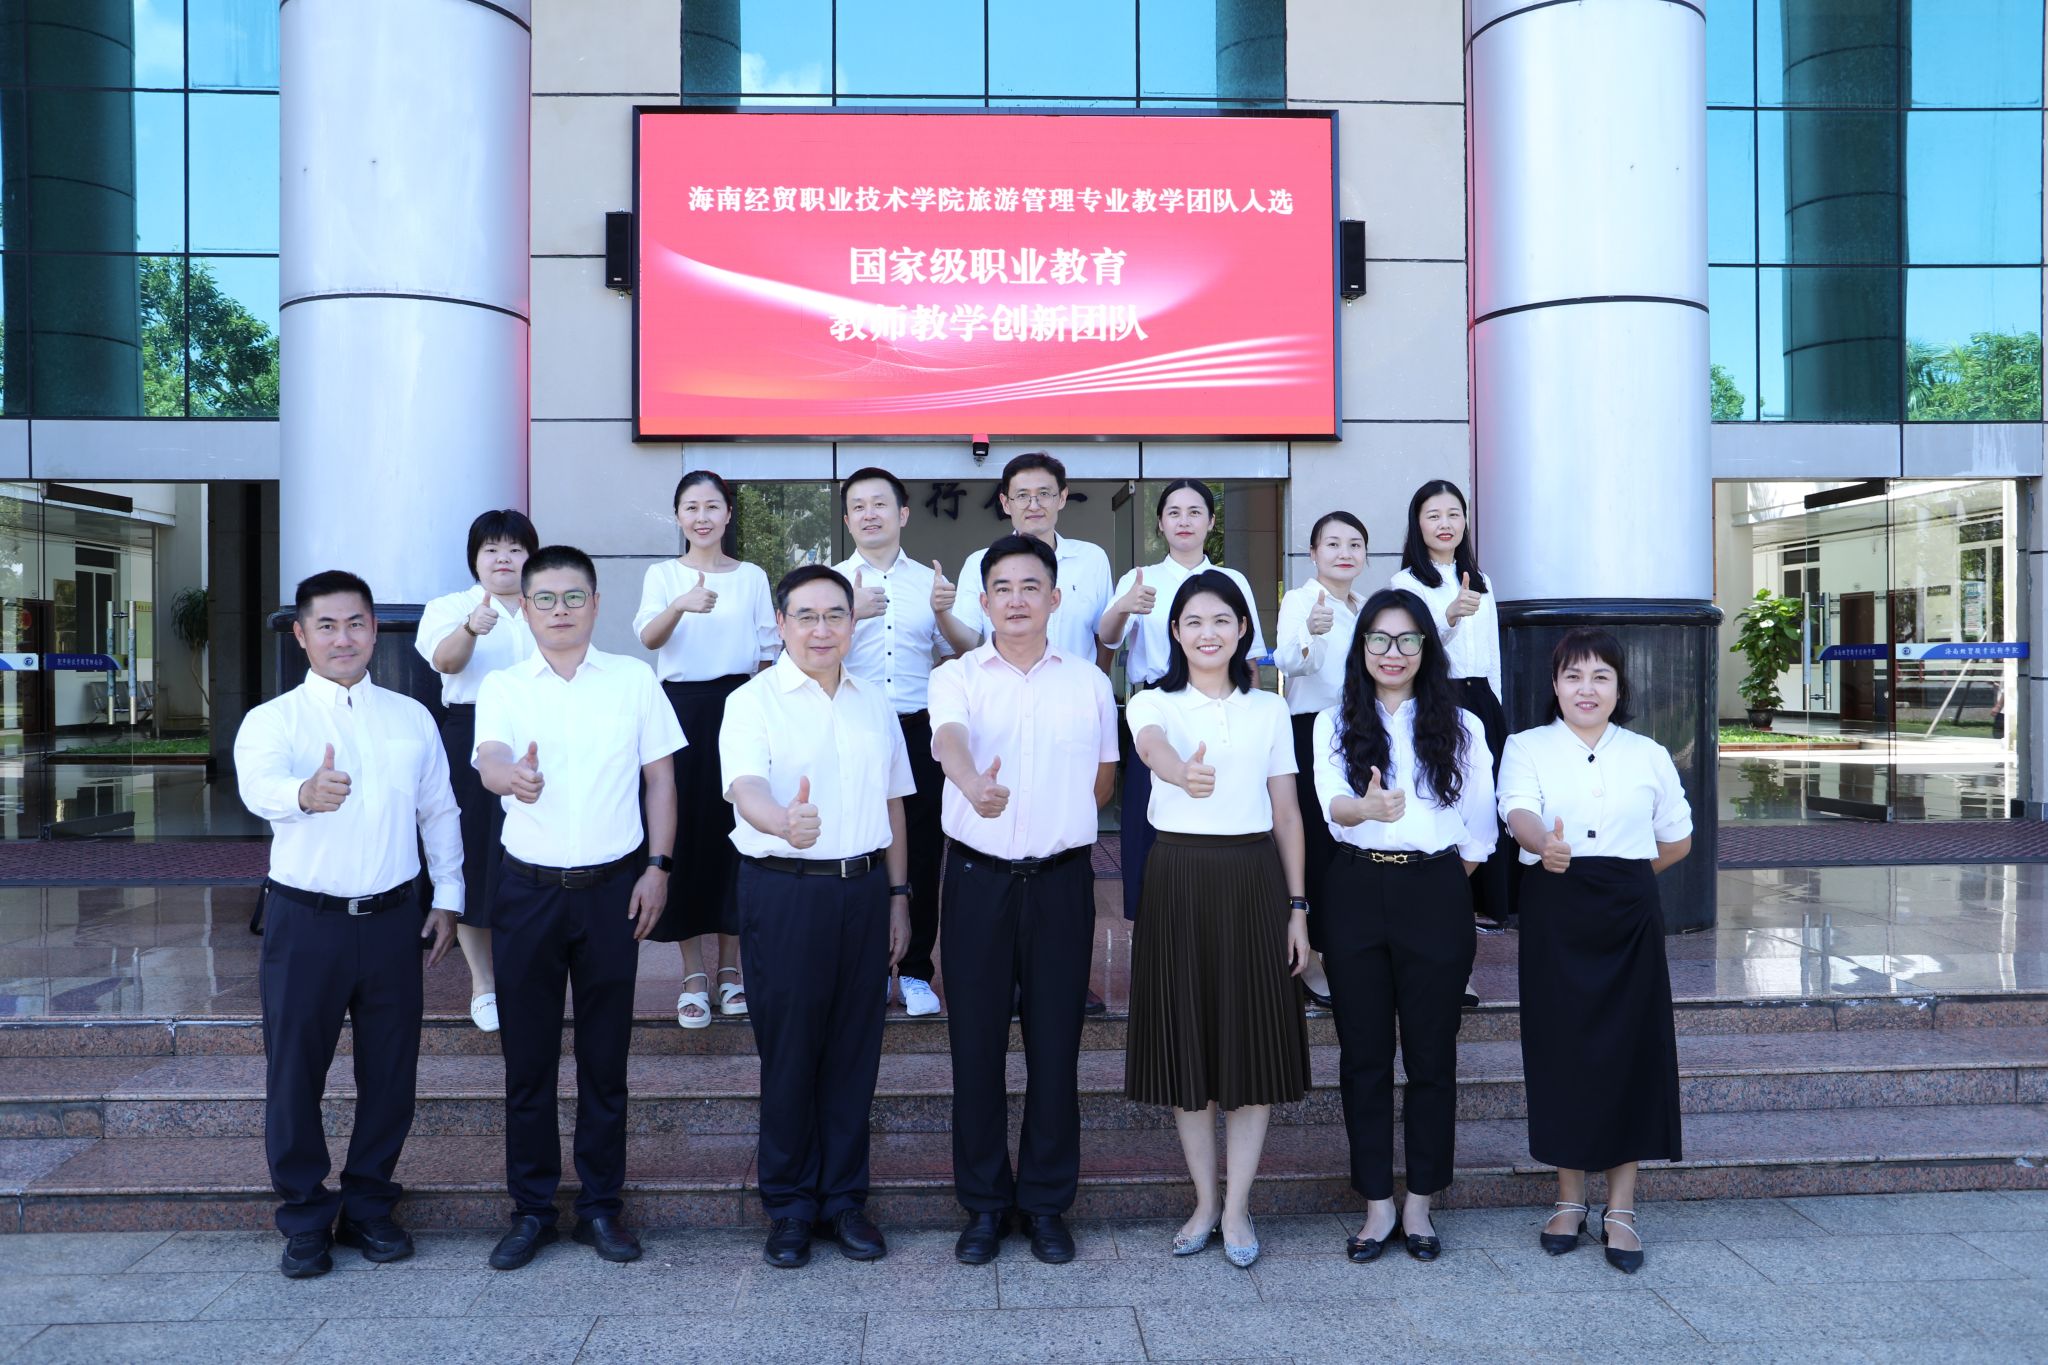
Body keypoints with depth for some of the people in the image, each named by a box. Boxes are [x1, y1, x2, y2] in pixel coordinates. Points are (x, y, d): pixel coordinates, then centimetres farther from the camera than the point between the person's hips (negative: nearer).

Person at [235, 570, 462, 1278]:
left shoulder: (412, 717, 8)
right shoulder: (272, 719, -3)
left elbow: (439, 810, 15)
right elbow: (258, 784, -26)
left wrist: (447, 896, 11)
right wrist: (304, 793, -49)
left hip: (392, 918, 3)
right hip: (305, 920, -2)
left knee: (391, 1071, 9)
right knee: (295, 1072, 5)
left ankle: (369, 1206, 27)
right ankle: (305, 1219, 22)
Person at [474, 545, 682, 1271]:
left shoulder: (634, 679, 4)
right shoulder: (503, 687, 2)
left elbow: (660, 776, 6)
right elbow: (488, 758, -17)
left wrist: (658, 866, -2)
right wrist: (513, 775, -41)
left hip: (613, 885, 0)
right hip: (528, 887, 0)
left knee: (605, 1055, 7)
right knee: (528, 1055, 7)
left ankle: (602, 1205, 21)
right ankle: (531, 1208, 21)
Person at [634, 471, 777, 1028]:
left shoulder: (752, 577, 9)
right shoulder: (662, 575, 5)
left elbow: (766, 652, 11)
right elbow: (649, 637, -13)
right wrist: (681, 605, -32)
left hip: (739, 707, 1)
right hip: (682, 707, -1)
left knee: (735, 829, 2)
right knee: (685, 831, -2)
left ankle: (730, 967, 17)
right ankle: (693, 976, 8)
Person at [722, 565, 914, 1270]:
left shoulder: (875, 703, 12)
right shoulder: (754, 701, -4)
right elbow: (745, 788, -22)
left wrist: (898, 895, 12)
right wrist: (784, 821, -44)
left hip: (864, 888, 4)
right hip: (784, 890, -4)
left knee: (854, 1048, 9)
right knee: (789, 1049, 4)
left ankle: (845, 1198, 23)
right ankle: (789, 1205, 19)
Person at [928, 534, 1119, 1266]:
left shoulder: (1088, 682, 6)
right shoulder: (956, 676, -1)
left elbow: (1104, 777, 18)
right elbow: (947, 738, -24)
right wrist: (974, 785, -44)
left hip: (1061, 877, 1)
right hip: (978, 876, -1)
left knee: (1055, 1045, 6)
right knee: (977, 1043, 5)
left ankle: (1047, 1202, 21)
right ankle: (985, 1202, 19)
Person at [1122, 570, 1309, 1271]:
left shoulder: (1270, 710, 8)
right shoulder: (1154, 703, 1)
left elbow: (1287, 815, 8)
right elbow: (1153, 745, -25)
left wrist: (1297, 907, 3)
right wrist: (1180, 769, -48)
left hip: (1255, 881, 1)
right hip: (1178, 880, -1)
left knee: (1252, 1042, 3)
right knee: (1187, 1042, 5)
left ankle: (1237, 1207, 17)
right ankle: (1204, 1202, 21)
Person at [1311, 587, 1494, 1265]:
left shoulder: (1459, 726, 7)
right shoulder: (1335, 724, 6)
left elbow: (1479, 832, 10)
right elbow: (1332, 804, -13)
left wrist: (1447, 881, 3)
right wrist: (1368, 808, -34)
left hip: (1435, 896, 0)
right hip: (1356, 895, 0)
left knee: (1431, 1054, 6)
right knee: (1364, 1054, 5)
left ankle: (1419, 1204, 20)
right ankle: (1377, 1205, 17)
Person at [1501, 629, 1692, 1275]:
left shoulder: (1648, 755, 9)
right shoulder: (1528, 747, 2)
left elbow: (1678, 840, 18)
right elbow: (1518, 812, -18)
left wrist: (1622, 873, 11)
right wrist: (1546, 846, -38)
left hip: (1629, 915, 1)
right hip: (1553, 913, -1)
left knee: (1629, 1050, 2)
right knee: (1560, 1049, 3)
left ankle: (1621, 1207, 15)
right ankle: (1570, 1198, 20)